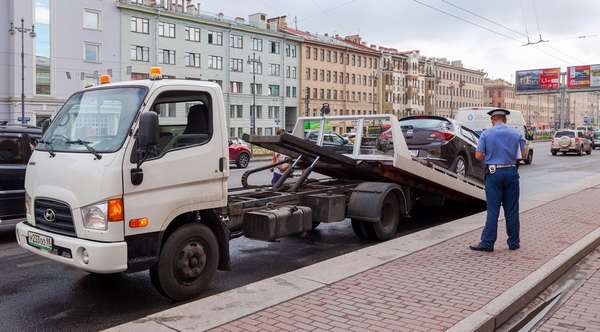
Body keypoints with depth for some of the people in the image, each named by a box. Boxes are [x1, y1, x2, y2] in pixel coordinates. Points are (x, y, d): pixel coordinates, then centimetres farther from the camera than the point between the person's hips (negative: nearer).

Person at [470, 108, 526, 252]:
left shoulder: (486, 134, -3)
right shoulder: (516, 133, 3)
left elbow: (478, 156, -6)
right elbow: (524, 155, 6)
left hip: (493, 173, -2)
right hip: (511, 173, 2)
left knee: (493, 209, 0)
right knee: (512, 210, 9)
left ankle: (487, 243, -1)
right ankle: (513, 242, 16)